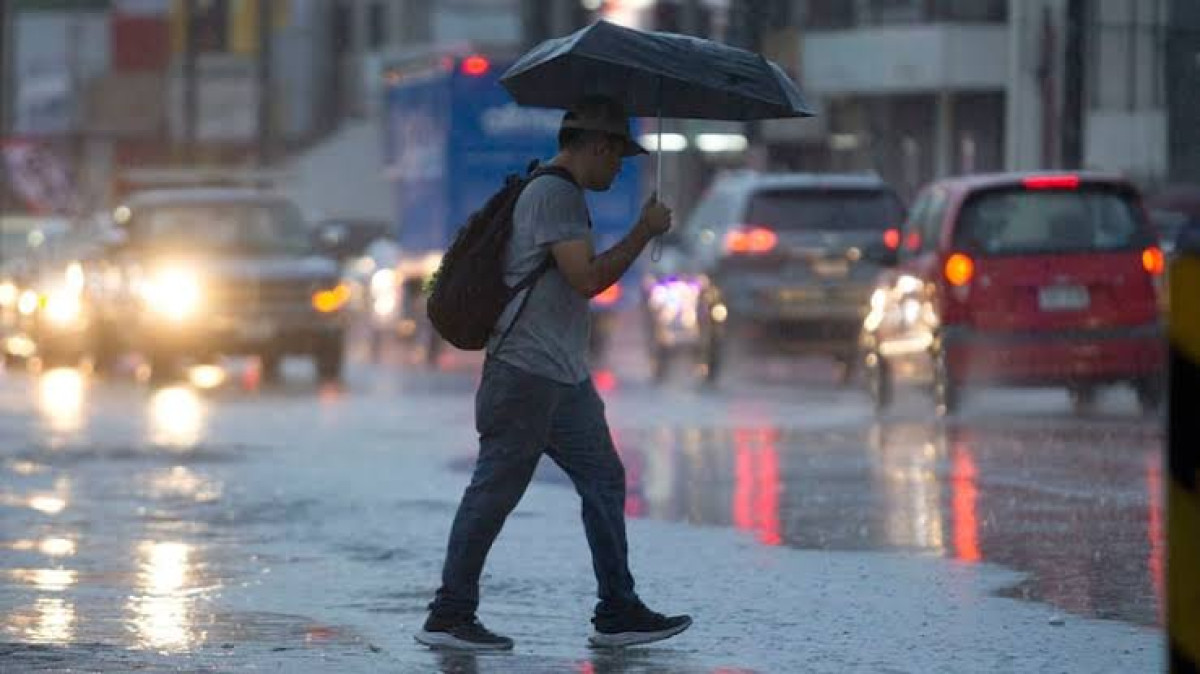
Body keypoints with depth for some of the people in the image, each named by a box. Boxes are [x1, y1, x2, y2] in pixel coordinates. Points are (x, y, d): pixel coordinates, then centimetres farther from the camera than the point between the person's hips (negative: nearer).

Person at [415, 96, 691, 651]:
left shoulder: (563, 195, 19)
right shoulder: (554, 195, -14)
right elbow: (587, 278, -21)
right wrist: (644, 232, -13)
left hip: (565, 377, 11)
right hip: (526, 373, -11)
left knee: (604, 481, 10)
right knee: (494, 491, -7)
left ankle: (617, 612, 13)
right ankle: (449, 616, -2)